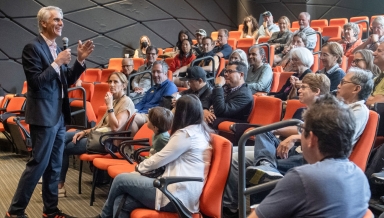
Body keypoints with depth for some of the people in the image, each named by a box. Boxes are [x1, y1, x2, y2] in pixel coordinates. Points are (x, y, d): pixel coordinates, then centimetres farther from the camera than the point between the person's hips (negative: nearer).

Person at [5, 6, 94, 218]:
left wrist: (80, 60, 3)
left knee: (54, 165, 13)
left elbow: (67, 80, 14)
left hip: (59, 115, 8)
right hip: (43, 115, -8)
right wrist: (57, 63, -21)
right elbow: (35, 82, -19)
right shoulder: (33, 47, -12)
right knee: (38, 164, -4)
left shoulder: (56, 48, 11)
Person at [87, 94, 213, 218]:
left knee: (120, 180, 2)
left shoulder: (186, 134, -13)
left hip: (176, 196, -9)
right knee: (121, 202, 4)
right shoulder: (200, 131, 15)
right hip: (181, 194, 9)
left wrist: (139, 167, 11)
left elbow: (159, 159, -7)